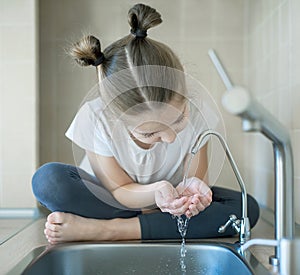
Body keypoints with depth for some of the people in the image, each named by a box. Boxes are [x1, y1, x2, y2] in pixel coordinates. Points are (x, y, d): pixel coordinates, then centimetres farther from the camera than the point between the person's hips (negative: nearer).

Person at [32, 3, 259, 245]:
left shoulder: (191, 117, -22)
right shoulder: (95, 119, -26)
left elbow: (197, 176, -11)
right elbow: (119, 190, -18)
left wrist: (191, 188, -36)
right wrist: (155, 193, -40)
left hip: (171, 204, 2)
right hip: (116, 202, -2)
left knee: (247, 208, -25)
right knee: (47, 179, -29)